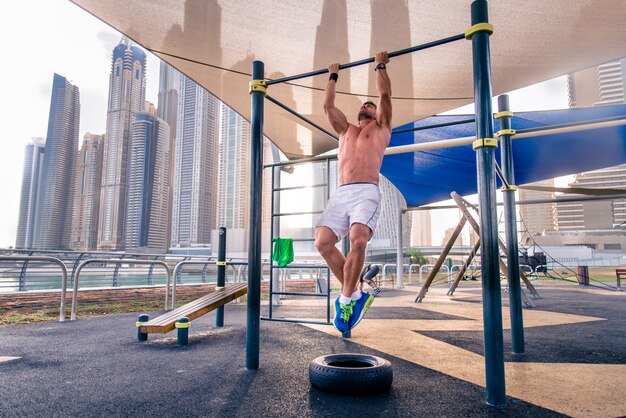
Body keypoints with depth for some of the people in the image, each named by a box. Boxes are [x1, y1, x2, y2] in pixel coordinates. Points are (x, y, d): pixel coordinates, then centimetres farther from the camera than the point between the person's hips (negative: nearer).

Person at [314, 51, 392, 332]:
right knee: (323, 242, -15)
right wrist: (333, 76, 40)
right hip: (341, 193, 5)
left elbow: (385, 94, 14)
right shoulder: (346, 130, 32)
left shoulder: (381, 128, 21)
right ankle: (355, 294, -1)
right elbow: (328, 106, 30)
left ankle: (346, 298, -12)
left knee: (358, 241, -28)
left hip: (366, 192, -4)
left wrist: (380, 65, 25)